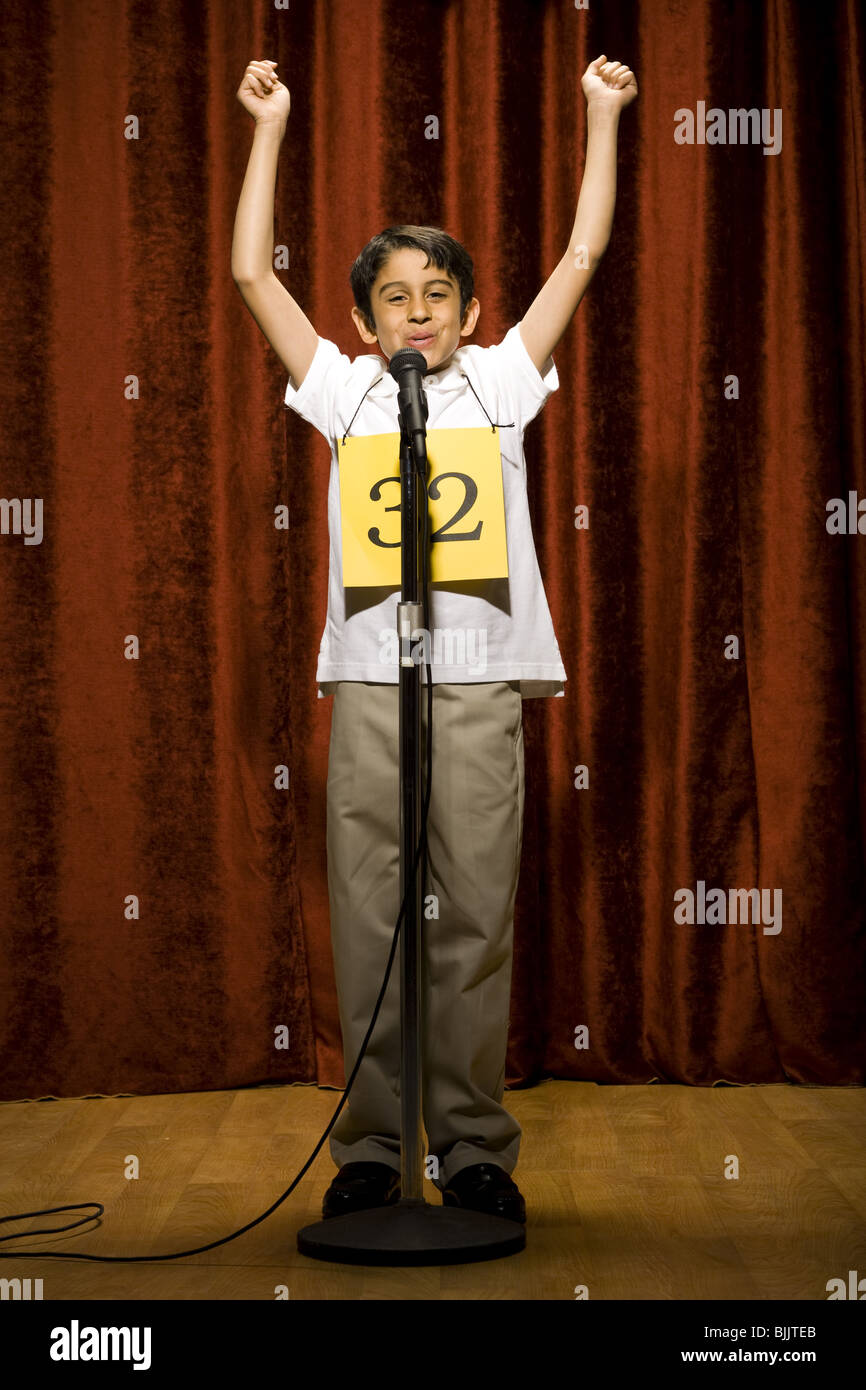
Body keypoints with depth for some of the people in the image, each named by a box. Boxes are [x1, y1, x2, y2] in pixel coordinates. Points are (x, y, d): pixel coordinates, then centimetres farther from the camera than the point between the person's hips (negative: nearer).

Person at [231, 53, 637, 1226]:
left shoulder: (499, 383, 14)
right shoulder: (343, 390, 14)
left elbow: (582, 257, 14)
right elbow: (252, 272, 12)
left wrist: (604, 117, 14)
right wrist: (271, 127, 13)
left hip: (481, 677, 0)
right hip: (370, 677, 0)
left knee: (477, 915, 0)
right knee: (367, 916, -1)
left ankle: (476, 1146, 7)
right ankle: (373, 1144, 7)